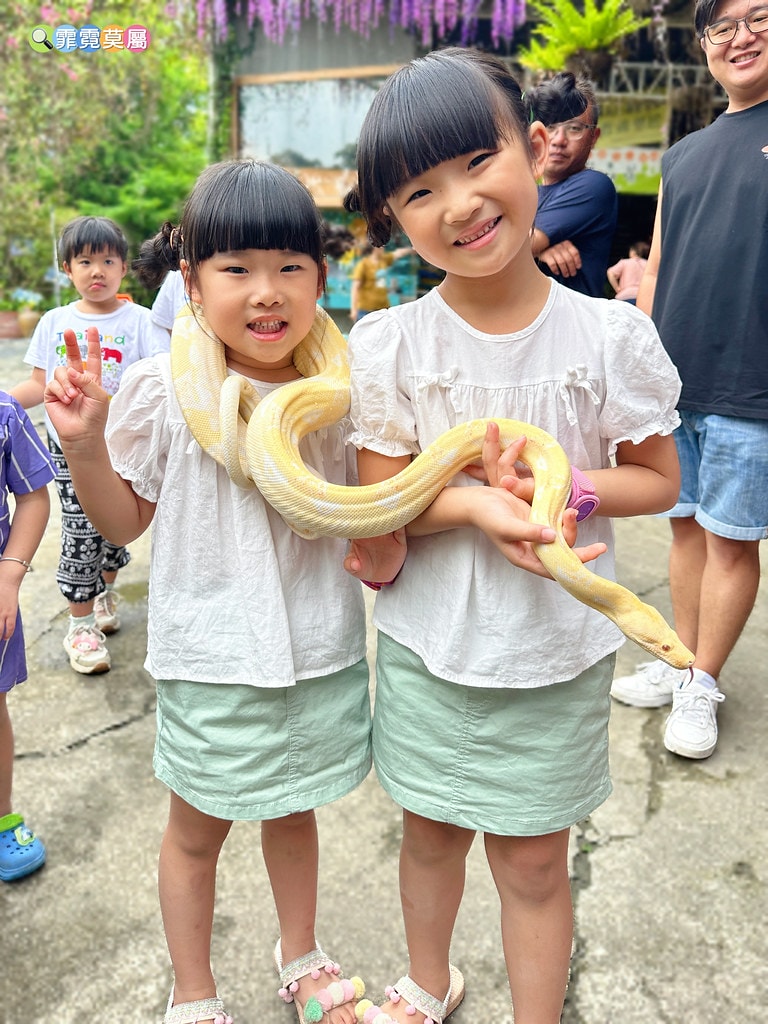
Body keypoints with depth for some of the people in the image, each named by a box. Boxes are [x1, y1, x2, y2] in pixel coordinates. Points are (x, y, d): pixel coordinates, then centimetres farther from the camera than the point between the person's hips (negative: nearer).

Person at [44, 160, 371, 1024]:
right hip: (212, 658, -2)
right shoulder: (164, 391, -13)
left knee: (292, 810, 24)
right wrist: (84, 442, -18)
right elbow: (125, 520, -4)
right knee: (197, 830, 17)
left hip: (322, 650, 3)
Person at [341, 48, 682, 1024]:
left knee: (533, 865, 15)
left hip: (556, 652, -1)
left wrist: (570, 486, -21)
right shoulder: (388, 345, -11)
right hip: (426, 649, 2)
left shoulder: (609, 335, -12)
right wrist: (471, 502, -26)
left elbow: (658, 478, -1)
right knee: (431, 834, 23)